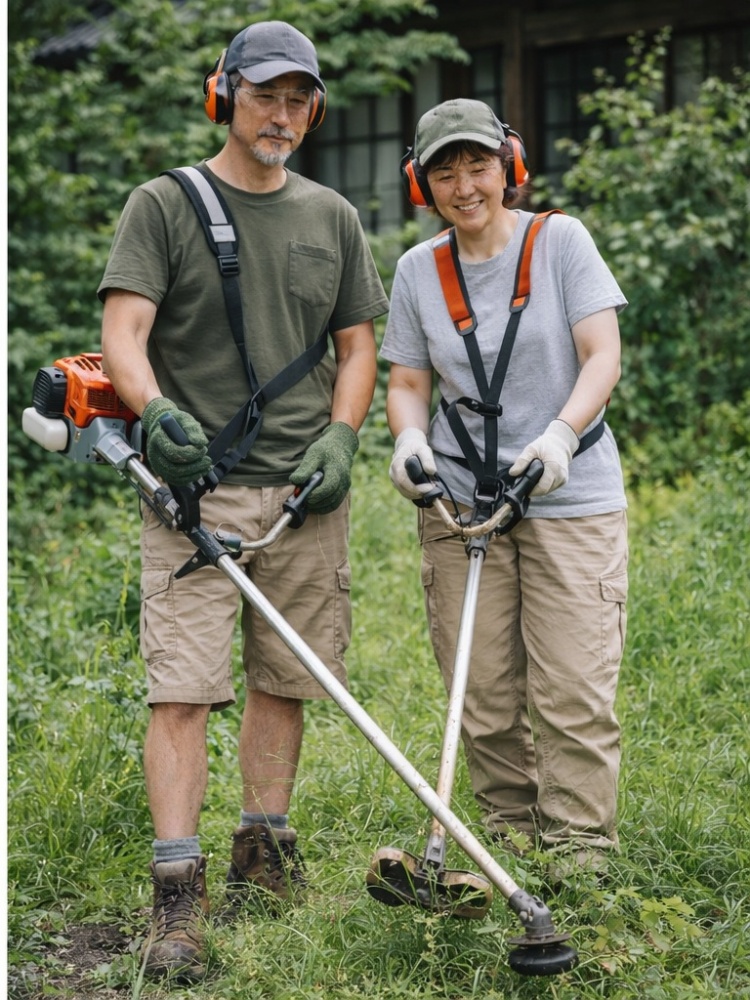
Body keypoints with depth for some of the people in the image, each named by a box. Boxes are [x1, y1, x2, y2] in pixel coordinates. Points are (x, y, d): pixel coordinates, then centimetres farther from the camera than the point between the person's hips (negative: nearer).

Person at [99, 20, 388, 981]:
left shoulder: (332, 218, 14)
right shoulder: (163, 205, 1)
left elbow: (357, 344, 16)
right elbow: (122, 333, -9)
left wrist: (339, 437, -1)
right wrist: (155, 410, -29)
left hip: (304, 490, 4)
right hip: (196, 482, -4)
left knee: (283, 681, 10)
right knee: (184, 686, -9)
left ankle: (263, 853, 26)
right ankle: (177, 894, -7)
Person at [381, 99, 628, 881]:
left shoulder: (560, 241, -1)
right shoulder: (417, 270, 8)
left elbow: (602, 356, -6)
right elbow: (407, 383, 10)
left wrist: (561, 435, -23)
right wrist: (410, 438, -12)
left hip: (570, 495, -3)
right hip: (458, 497, 3)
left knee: (573, 689, -6)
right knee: (482, 688, 3)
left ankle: (579, 844, 5)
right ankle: (510, 825, 21)